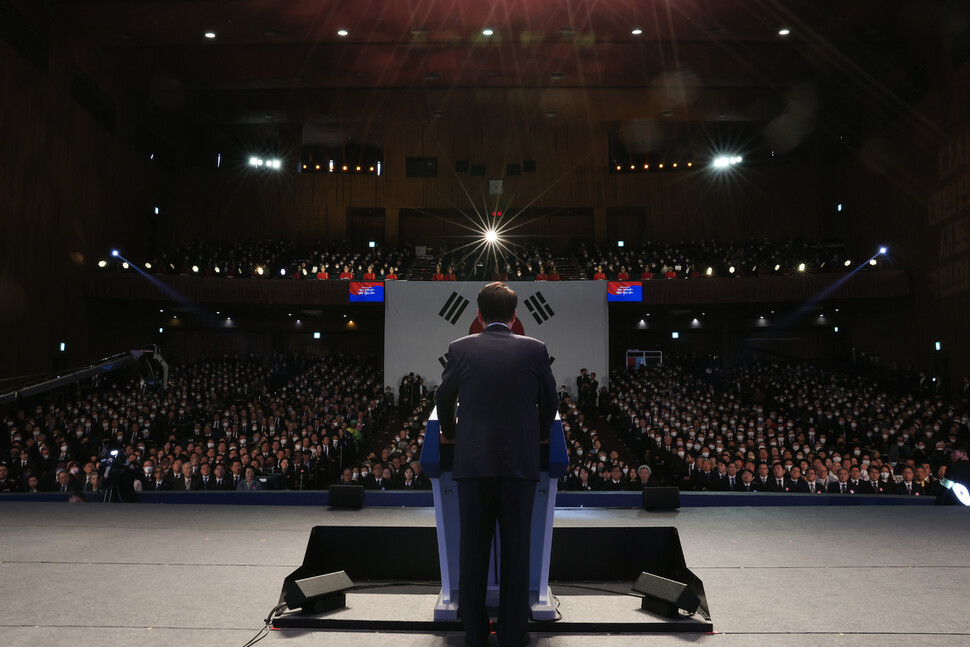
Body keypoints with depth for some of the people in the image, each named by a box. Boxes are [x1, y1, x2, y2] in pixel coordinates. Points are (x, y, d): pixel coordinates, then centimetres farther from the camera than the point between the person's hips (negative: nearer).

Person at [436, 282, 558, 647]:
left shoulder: (460, 348, 0)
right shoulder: (534, 349, -1)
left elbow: (444, 399, 11)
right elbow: (550, 401, 10)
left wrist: (450, 433, 30)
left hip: (472, 462, 1)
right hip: (520, 462, 0)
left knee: (473, 551, 10)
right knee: (516, 551, 9)